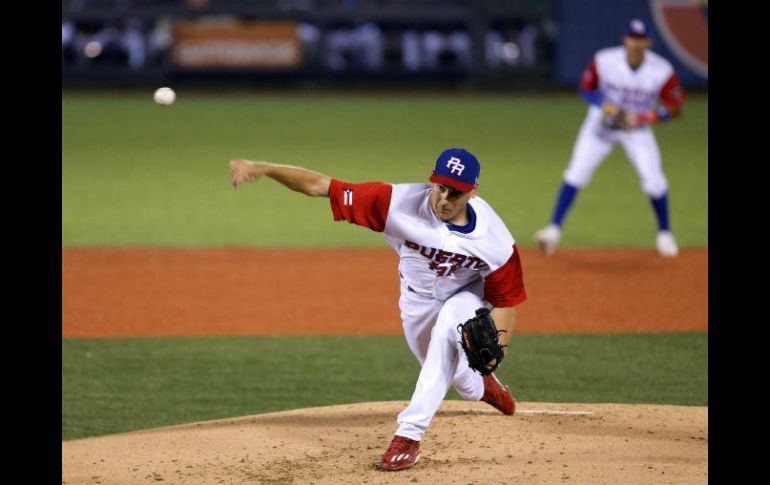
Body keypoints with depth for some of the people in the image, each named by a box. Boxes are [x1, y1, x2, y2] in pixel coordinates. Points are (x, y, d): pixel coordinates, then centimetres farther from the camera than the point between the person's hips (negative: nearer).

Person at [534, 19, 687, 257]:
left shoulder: (662, 71, -22)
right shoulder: (603, 61, -21)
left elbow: (674, 108, -13)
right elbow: (586, 87, -4)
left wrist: (643, 118, -28)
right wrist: (602, 104, -25)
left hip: (637, 130, 0)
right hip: (601, 124, 0)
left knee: (654, 181, -10)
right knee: (576, 173, -12)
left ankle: (664, 234, 15)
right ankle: (554, 228, -5)